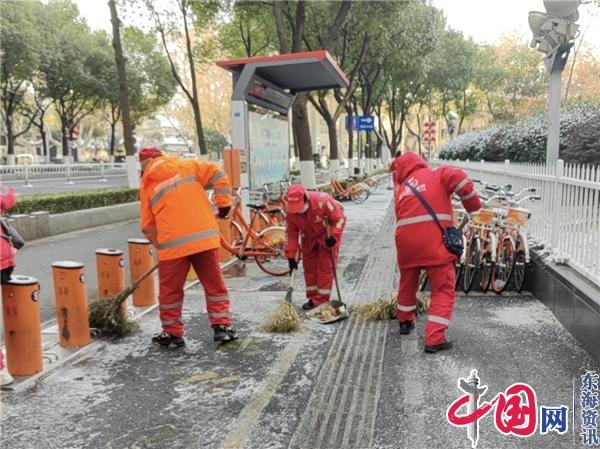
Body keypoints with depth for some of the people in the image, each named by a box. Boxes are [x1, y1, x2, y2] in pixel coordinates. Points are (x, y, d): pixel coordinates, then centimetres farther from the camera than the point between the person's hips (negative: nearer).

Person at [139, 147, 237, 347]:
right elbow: (217, 174, 1)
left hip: (173, 243, -1)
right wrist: (223, 203, 6)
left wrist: (161, 245, 23)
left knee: (170, 290, 14)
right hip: (205, 237, 1)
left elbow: (148, 227, 11)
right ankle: (222, 326, 15)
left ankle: (172, 333, 22)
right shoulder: (187, 166, 10)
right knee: (214, 284, 13)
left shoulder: (146, 186, 10)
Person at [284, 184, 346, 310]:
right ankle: (313, 298, 20)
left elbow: (339, 218, -23)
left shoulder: (323, 201, -35)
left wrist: (333, 236, -32)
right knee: (309, 267, 8)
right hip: (309, 239, 5)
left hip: (327, 238, -5)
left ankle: (321, 300, 0)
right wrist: (291, 256, -12)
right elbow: (291, 233, -11)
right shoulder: (291, 211, -20)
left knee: (325, 267, -6)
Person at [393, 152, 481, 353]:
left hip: (406, 242, 4)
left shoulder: (400, 190, 20)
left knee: (407, 284, 25)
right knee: (443, 290, 6)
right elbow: (459, 178, -10)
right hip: (434, 243, -4)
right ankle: (434, 339, 2)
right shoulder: (437, 176, 9)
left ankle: (405, 322, 45)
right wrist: (473, 204, 3)